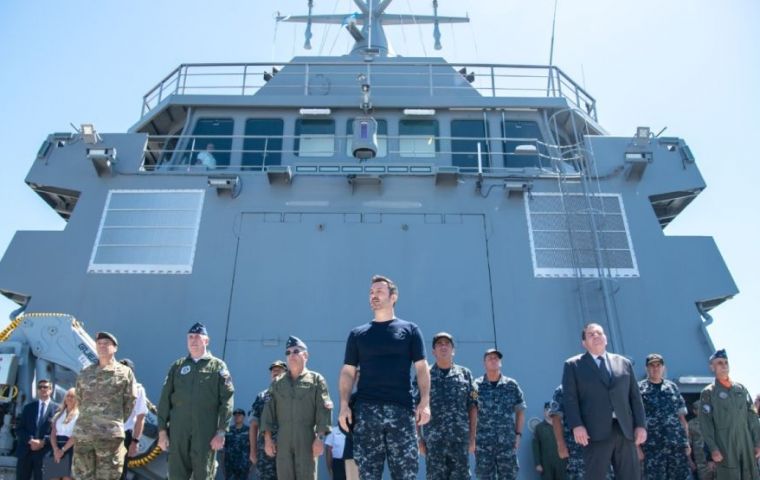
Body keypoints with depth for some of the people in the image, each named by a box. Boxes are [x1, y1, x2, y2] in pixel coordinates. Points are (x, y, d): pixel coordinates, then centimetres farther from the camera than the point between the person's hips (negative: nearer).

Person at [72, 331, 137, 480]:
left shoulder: (125, 373, 4)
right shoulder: (85, 373, 14)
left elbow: (130, 401, 6)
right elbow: (79, 399, 21)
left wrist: (116, 422, 7)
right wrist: (89, 419, 15)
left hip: (110, 434, -3)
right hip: (83, 433, 4)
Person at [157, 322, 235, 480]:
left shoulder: (218, 366, 5)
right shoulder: (177, 366, 13)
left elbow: (227, 400, -2)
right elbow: (165, 399, 11)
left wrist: (221, 431, -9)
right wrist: (162, 430, 3)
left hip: (206, 432, -2)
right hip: (178, 431, 2)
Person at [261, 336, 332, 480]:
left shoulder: (316, 379, 6)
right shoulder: (277, 382, 16)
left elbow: (323, 409, -2)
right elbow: (269, 410, 12)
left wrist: (319, 437, -12)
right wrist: (267, 438, 2)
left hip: (307, 440, -3)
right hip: (283, 440, 3)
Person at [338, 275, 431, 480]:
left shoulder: (409, 330, 10)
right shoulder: (357, 334, 14)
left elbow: (421, 368, 5)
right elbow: (348, 372, 11)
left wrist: (425, 402, -7)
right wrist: (344, 405, -1)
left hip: (401, 409, -1)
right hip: (366, 410, 1)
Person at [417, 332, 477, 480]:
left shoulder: (465, 374, 9)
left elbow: (472, 407, 8)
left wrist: (472, 437, 2)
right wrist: (419, 438, -2)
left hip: (460, 438, 1)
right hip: (433, 439, -1)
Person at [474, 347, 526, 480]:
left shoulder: (511, 385, 6)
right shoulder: (476, 385, 1)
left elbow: (520, 411, 11)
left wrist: (518, 434, 3)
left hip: (507, 442, 1)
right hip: (483, 442, -1)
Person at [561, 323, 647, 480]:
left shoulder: (624, 362, 20)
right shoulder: (573, 365, 9)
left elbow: (635, 396, 15)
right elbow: (570, 398, 0)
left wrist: (641, 424, 3)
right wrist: (576, 425, -13)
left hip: (625, 431, 4)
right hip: (595, 432, -3)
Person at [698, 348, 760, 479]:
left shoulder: (740, 388, 13)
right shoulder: (708, 393, 0)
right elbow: (705, 423, -4)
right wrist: (713, 449, -12)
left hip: (747, 447, 4)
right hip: (725, 449, -4)